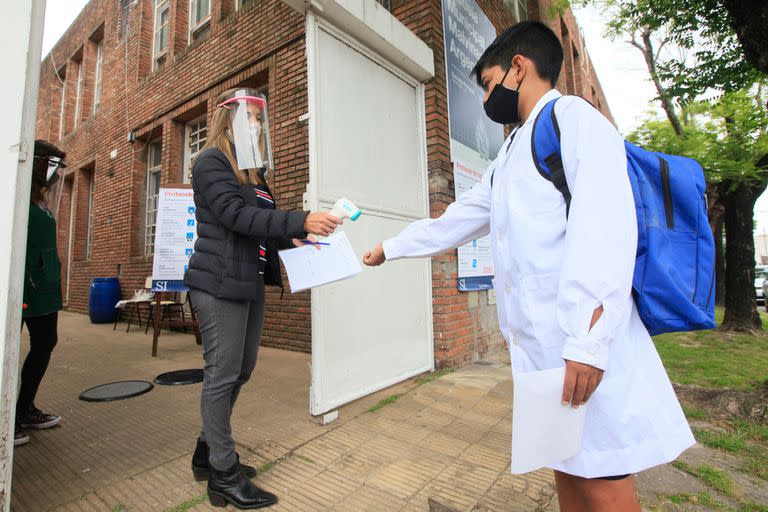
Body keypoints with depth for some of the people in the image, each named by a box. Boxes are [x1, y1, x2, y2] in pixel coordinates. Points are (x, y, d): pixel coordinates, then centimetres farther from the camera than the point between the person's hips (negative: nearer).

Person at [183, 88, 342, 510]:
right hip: (219, 284, -8)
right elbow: (237, 216, -20)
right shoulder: (211, 162, -5)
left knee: (240, 371, 14)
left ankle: (208, 453, 32)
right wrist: (301, 221, -28)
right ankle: (225, 476, 15)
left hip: (250, 285, 9)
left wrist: (292, 238, 2)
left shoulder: (253, 171, 20)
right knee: (223, 375, -1)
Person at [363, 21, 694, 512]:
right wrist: (390, 248, 32)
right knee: (568, 469, 17)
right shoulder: (509, 155, 23)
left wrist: (588, 342, -23)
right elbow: (456, 220, 26)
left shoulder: (575, 118, -2)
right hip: (538, 343, 8)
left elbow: (606, 225, -17)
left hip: (585, 346, -8)